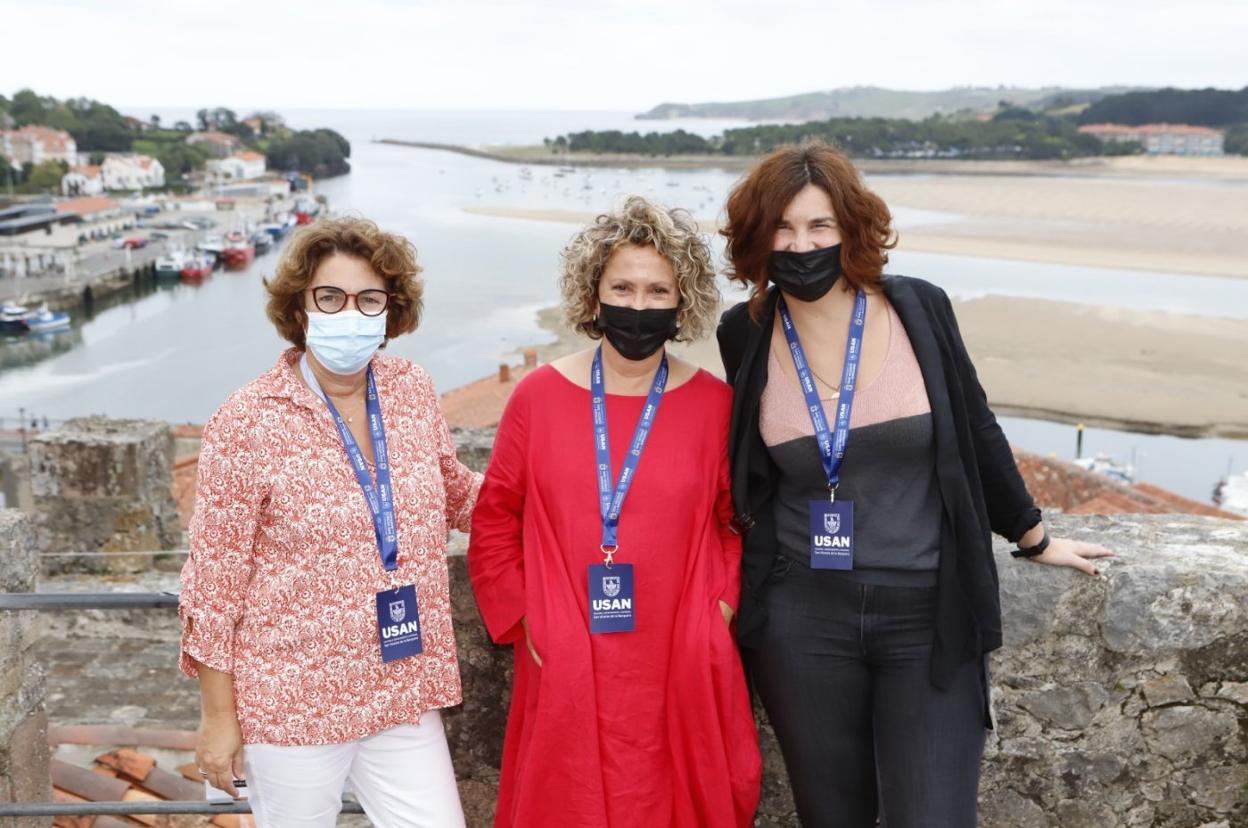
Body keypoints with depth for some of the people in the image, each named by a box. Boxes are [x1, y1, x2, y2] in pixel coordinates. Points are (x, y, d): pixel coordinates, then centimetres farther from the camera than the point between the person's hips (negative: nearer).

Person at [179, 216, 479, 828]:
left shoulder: (414, 393, -1)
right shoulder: (248, 422, -13)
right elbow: (215, 578, -9)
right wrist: (218, 717, -6)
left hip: (404, 692, 4)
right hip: (293, 703, -3)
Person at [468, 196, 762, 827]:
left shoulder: (714, 403, 0)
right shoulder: (540, 395, -1)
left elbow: (739, 522, 9)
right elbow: (494, 520, 7)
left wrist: (720, 604, -2)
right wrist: (522, 616, 1)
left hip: (680, 670, 0)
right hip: (565, 669, 0)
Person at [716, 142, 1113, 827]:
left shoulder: (918, 310, -5)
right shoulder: (746, 334, -2)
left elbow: (975, 432, 7)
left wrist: (1034, 539, 16)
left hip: (927, 616, -1)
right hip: (802, 621, 1)